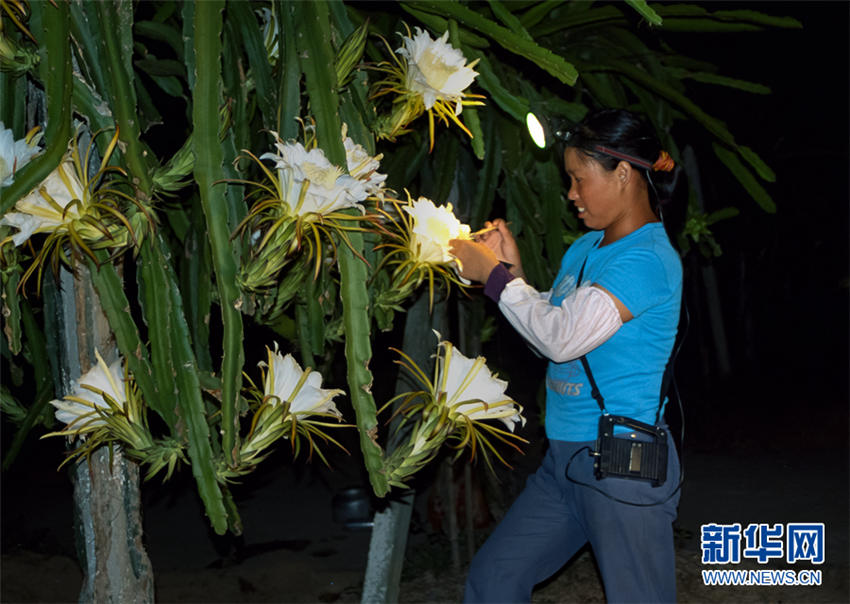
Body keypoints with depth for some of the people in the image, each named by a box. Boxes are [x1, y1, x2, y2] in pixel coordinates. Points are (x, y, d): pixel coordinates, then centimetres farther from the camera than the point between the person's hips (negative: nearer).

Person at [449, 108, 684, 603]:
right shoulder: (584, 249, 12)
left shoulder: (648, 260, -17)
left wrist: (493, 275, -11)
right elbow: (548, 332, 18)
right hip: (566, 457, 9)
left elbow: (563, 337, -23)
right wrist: (513, 272, 5)